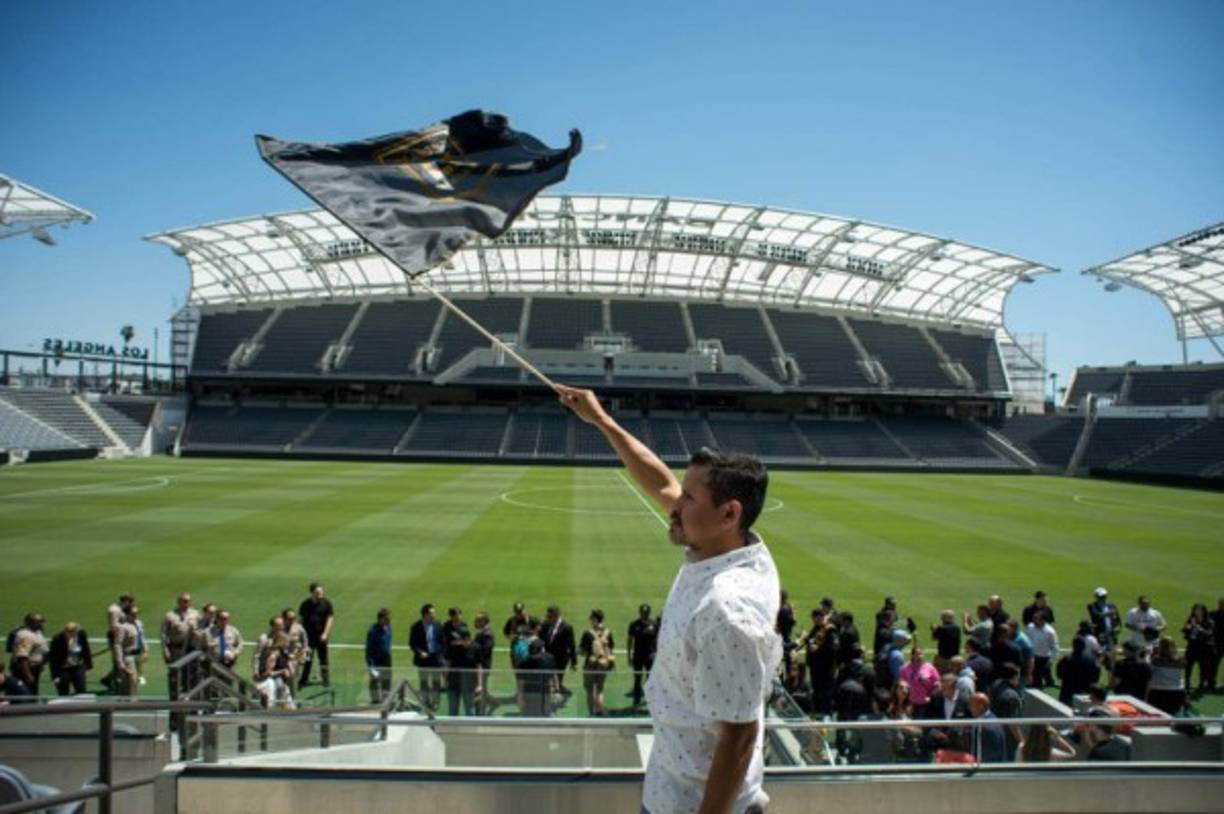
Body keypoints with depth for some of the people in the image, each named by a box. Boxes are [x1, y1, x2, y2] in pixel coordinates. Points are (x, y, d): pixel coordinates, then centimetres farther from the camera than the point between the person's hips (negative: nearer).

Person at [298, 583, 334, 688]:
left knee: (323, 658, 5)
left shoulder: (326, 603, -5)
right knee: (307, 659, 8)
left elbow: (330, 618, -5)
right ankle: (304, 679, 20)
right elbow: (300, 618, 6)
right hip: (308, 635, 1)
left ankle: (326, 680, 15)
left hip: (321, 635, -1)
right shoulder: (305, 604, 0)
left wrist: (325, 633, -13)